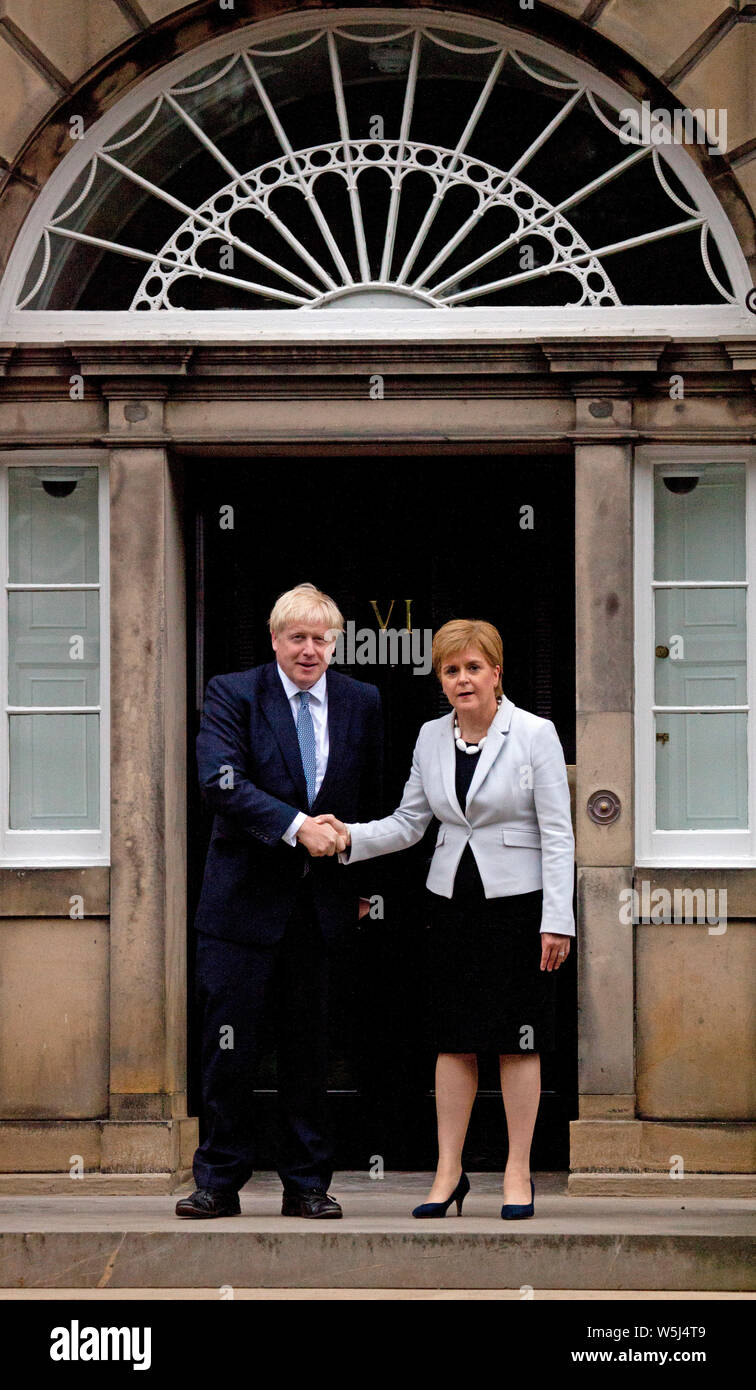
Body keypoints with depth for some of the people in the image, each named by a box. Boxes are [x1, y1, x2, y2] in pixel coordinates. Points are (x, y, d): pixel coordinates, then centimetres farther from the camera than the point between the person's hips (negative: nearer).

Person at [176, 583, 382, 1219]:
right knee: (230, 1047, -1)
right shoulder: (232, 694, -2)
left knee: (309, 1049, 7)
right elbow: (222, 781, -15)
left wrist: (362, 882, 12)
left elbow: (370, 802, 15)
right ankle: (220, 1182, 9)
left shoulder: (361, 702, 8)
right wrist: (295, 827, -22)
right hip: (245, 898, -2)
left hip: (321, 902, 3)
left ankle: (307, 1185, 15)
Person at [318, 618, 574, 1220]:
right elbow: (409, 822, 12)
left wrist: (557, 920, -12)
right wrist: (352, 837, -6)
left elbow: (558, 833, -8)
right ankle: (449, 1171, 11)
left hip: (517, 899, -4)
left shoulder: (535, 734, -7)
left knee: (517, 1039, 1)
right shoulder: (431, 738, 7)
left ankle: (518, 1172, 9)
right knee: (454, 1038, 5)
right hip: (453, 898, 4)